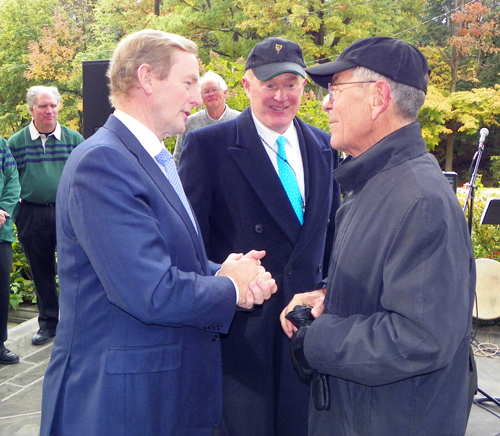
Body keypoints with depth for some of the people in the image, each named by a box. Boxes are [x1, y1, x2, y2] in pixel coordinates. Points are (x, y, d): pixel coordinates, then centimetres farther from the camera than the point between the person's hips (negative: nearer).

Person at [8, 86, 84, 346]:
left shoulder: (74, 139, 3)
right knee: (41, 273, 11)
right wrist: (11, 214, 1)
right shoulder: (16, 143, 4)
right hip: (31, 216, 2)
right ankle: (48, 322, 25)